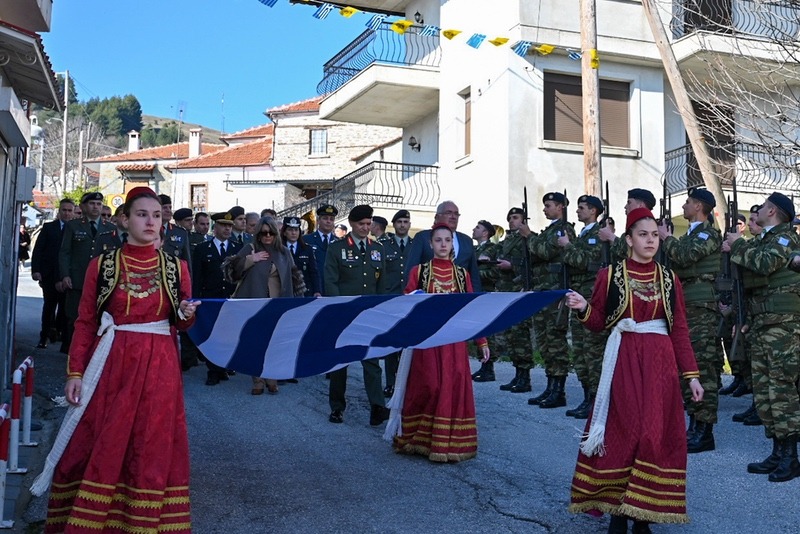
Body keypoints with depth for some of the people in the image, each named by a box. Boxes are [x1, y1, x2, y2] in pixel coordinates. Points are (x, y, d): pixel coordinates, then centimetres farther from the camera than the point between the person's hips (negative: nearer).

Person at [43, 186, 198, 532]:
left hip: (158, 370, 1)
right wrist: (75, 372, -5)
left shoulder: (176, 267, 6)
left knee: (152, 451, 4)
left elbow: (182, 324, 10)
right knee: (97, 449, 2)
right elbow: (85, 323, 2)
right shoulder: (102, 265, 2)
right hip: (111, 367, -1)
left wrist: (187, 315, -13)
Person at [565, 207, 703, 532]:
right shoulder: (610, 275, 1)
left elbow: (680, 330, 8)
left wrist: (691, 374, 4)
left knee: (656, 433, 0)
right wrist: (583, 309, -16)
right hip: (624, 362, -2)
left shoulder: (669, 279, 8)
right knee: (622, 431, -1)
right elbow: (598, 323, 5)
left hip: (660, 365, 2)